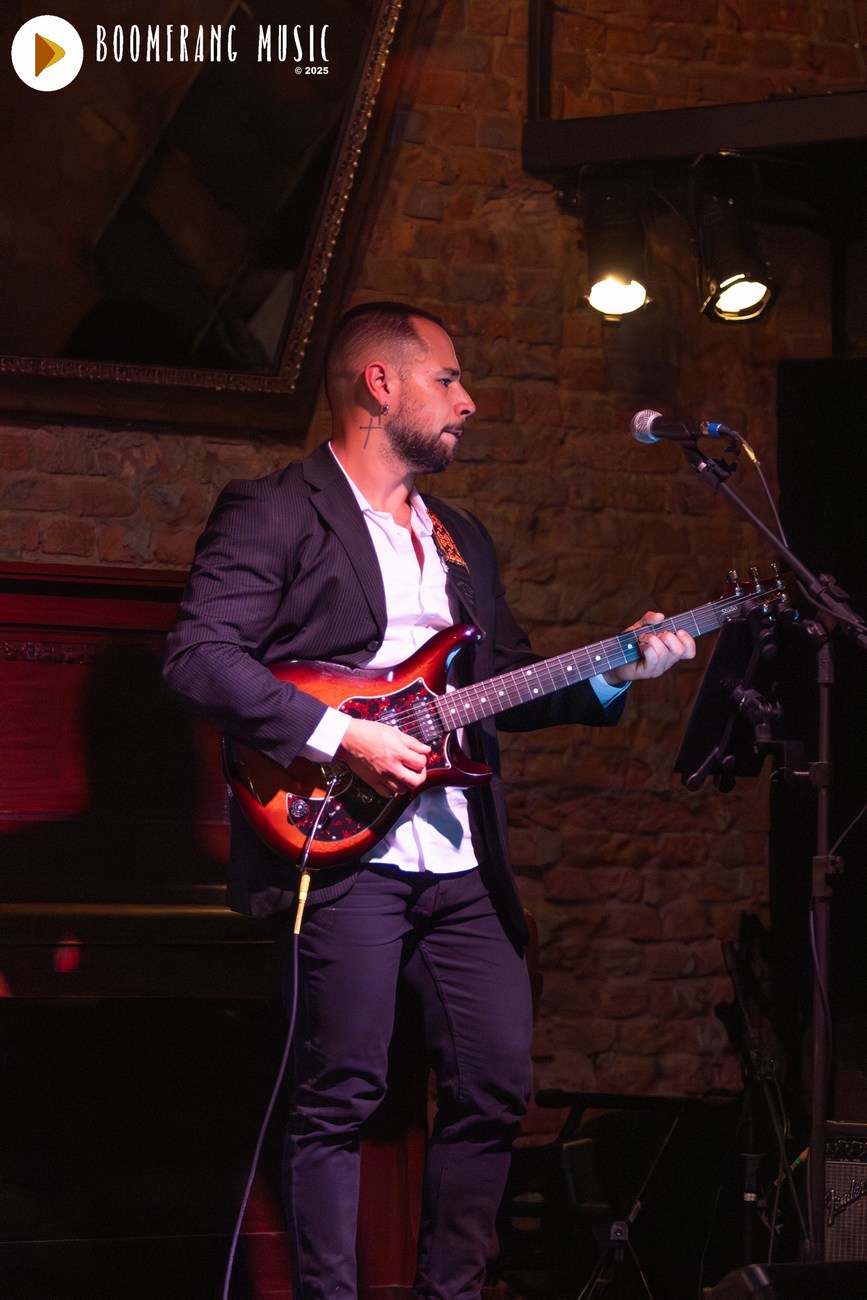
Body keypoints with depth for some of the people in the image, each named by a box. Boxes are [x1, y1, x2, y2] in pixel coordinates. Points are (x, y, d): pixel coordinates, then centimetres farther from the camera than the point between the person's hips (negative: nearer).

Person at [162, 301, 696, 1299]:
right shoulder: (274, 513, -2)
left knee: (497, 1083, 6)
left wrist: (612, 675, 9)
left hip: (461, 852, 7)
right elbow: (198, 656, -12)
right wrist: (340, 735, -18)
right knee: (340, 1096, -7)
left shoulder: (462, 540, 23)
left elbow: (506, 680, 26)